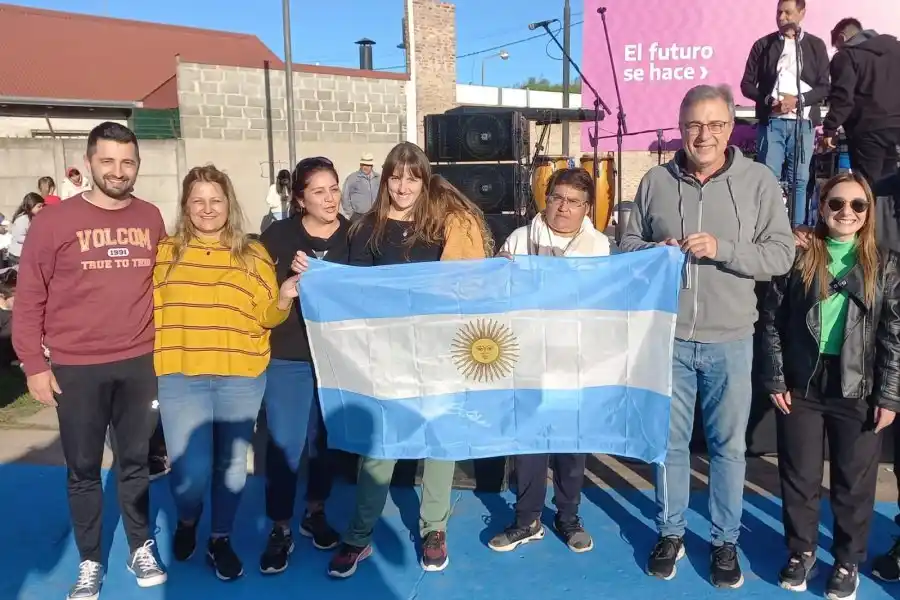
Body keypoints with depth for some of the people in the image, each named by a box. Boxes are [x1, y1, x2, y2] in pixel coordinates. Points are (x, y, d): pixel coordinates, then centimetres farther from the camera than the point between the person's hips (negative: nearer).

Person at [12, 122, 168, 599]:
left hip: (139, 364, 2)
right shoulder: (54, 221, -6)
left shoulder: (151, 219, 3)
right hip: (76, 369, -2)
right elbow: (29, 299, -3)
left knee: (135, 462, 14)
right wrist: (34, 364, -5)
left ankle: (141, 550, 30)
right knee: (83, 470, 11)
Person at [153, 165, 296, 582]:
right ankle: (187, 519, 29)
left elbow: (266, 317, 3)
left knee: (231, 464, 12)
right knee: (192, 470, -6)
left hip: (241, 378, 1)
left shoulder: (254, 255, 4)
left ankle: (221, 540, 33)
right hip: (181, 377, -1)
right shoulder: (165, 252, 4)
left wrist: (284, 300, -15)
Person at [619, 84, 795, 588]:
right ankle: (671, 533, 30)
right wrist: (653, 253, -11)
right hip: (667, 337, 1)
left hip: (730, 342, -1)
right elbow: (629, 244, 11)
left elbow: (782, 255, -5)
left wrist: (722, 249, -19)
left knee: (729, 445, 10)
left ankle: (726, 541, 29)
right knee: (670, 441, 13)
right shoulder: (656, 181, 3)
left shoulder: (759, 181, -2)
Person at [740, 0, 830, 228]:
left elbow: (825, 87, 5)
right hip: (771, 121, 0)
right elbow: (747, 84, 7)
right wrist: (768, 100, -10)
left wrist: (798, 100, -13)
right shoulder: (763, 45, 8)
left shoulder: (816, 45, 9)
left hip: (803, 122, 1)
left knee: (799, 179, 2)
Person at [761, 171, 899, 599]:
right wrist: (775, 380, -4)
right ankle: (801, 552, 30)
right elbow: (771, 321, 1)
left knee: (854, 481, 10)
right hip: (802, 386, 0)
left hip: (858, 389, 0)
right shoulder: (798, 258, 1)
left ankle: (848, 561, 29)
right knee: (799, 476, 10)